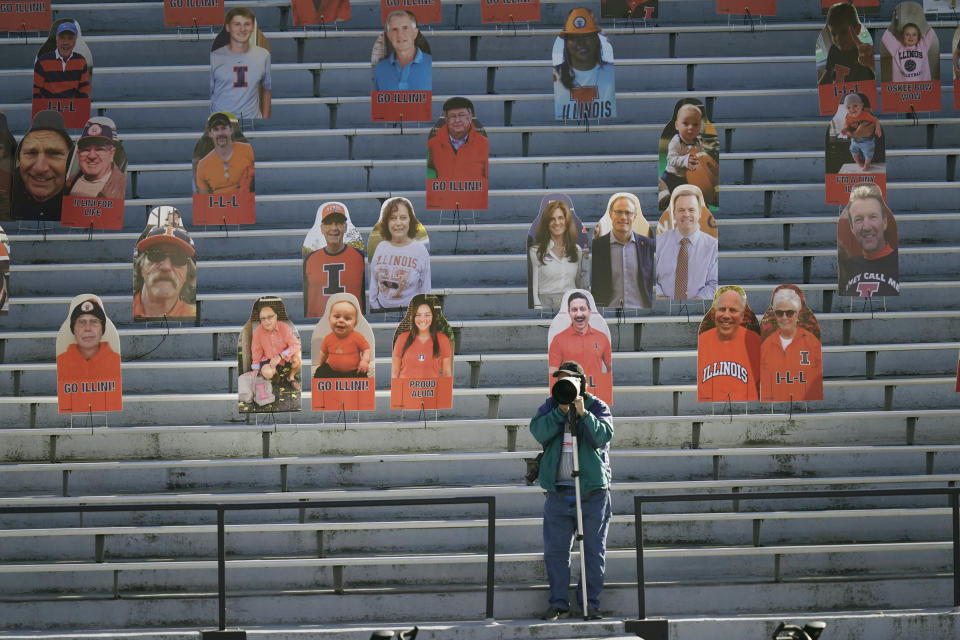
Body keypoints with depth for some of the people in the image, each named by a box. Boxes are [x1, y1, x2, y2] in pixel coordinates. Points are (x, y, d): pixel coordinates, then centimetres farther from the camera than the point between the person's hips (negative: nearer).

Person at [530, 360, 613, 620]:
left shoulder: (597, 407, 4)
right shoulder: (550, 407, 9)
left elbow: (604, 435, -12)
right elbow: (539, 432, -9)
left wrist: (583, 414, -23)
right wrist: (561, 411, -19)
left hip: (593, 491, -2)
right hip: (558, 492, 2)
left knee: (593, 550, 1)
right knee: (555, 550, 1)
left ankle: (590, 603, 8)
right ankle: (559, 603, 10)